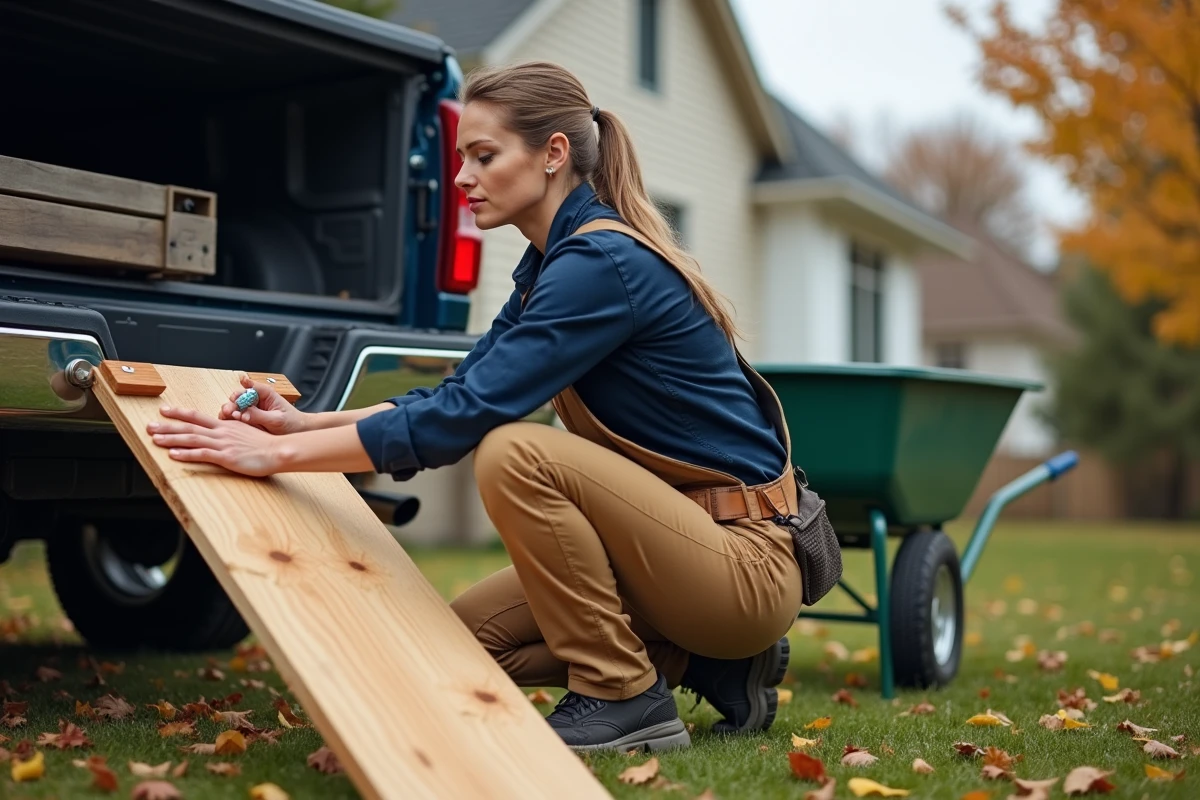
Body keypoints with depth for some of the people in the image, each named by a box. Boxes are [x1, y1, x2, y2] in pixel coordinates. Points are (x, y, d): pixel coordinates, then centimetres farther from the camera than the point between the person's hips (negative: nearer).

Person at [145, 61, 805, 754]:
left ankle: (623, 699, -11)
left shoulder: (603, 262, -21)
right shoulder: (551, 263, 9)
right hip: (685, 544, 9)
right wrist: (303, 422, -1)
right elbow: (458, 392, 10)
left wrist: (281, 454, -23)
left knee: (516, 452, -27)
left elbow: (469, 413, -27)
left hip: (745, 560, -9)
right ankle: (713, 667, 11)